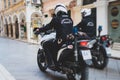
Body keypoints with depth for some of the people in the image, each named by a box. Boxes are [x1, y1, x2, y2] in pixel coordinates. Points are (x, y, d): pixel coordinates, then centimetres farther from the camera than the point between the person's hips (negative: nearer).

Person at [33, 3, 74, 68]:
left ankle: (50, 63, 0)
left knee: (45, 45, 10)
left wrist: (39, 30, 15)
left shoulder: (56, 19, -5)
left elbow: (48, 27, -1)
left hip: (61, 41, -7)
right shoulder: (70, 19, 13)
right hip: (70, 40, 7)